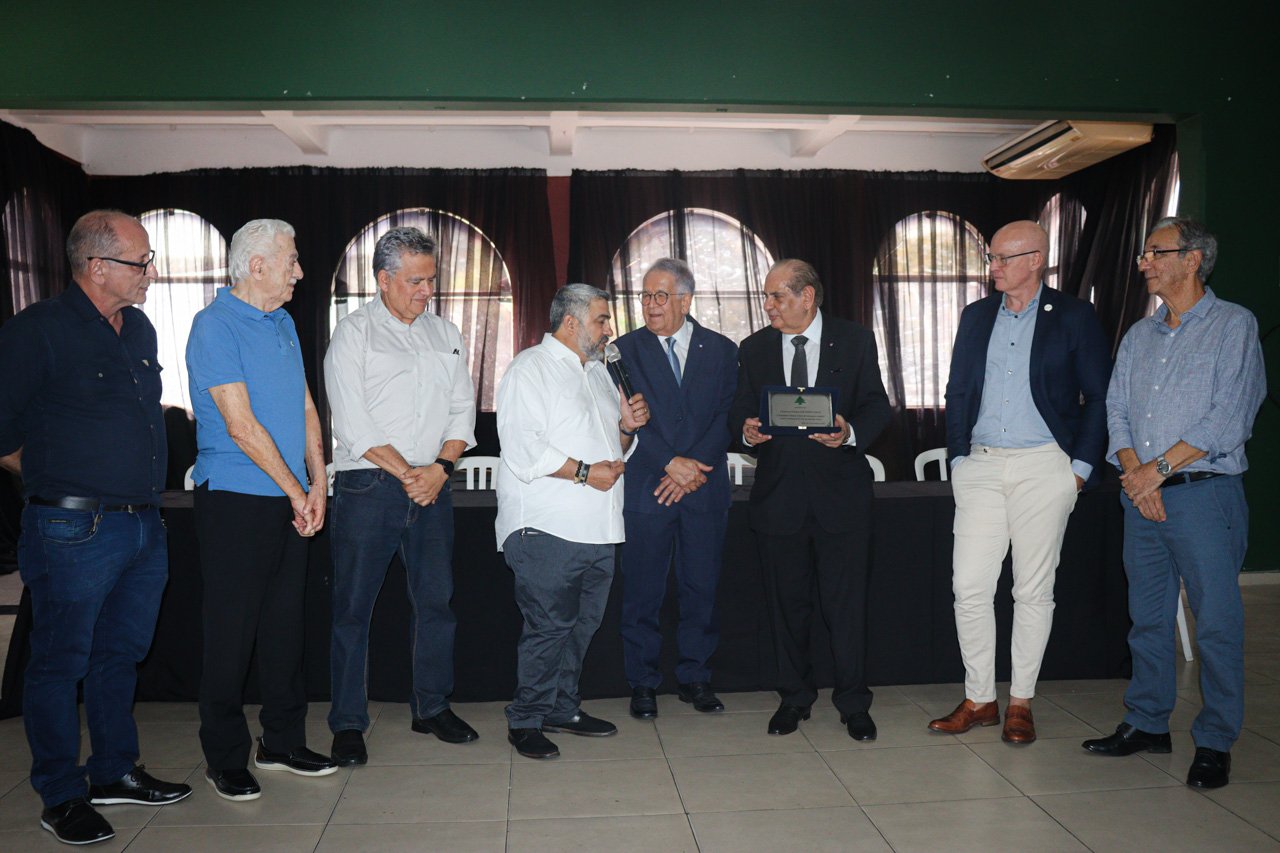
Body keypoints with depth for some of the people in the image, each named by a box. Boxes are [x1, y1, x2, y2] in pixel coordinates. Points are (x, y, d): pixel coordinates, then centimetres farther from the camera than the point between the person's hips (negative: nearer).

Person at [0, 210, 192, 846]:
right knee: (60, 663, 5)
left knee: (121, 655, 17)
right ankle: (62, 797, 19)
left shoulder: (140, 330, 12)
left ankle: (116, 773, 32)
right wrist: (57, 484, 0)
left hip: (143, 525, 7)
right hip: (74, 531, -7)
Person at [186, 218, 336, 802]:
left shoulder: (283, 323, 13)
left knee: (285, 625, 13)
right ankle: (225, 759, 16)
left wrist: (318, 483, 3)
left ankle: (283, 741, 26)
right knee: (232, 633, 2)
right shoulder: (216, 325, -11)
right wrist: (296, 491, -11)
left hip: (291, 502, 7)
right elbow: (242, 426, -16)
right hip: (236, 500, -7)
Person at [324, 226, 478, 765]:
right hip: (368, 487, -4)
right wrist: (406, 474, -11)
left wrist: (440, 467, -6)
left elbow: (463, 409, 10)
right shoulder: (353, 333, -1)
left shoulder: (445, 335, 13)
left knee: (436, 600, 9)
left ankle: (432, 707, 24)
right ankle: (348, 723, 12)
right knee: (353, 606, 1)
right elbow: (353, 422, -9)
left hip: (432, 485, 5)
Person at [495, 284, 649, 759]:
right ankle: (526, 720, 10)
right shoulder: (530, 369, -4)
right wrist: (584, 471, -16)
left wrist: (626, 427, 6)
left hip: (598, 531, 8)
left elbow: (615, 447, 27)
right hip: (547, 529, -8)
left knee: (583, 623, 13)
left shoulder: (598, 372, 22)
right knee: (548, 625, -5)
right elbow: (522, 448, -16)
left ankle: (563, 708, 27)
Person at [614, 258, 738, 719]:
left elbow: (727, 417, 1)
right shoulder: (626, 350, 4)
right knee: (642, 591, 3)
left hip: (706, 490, 1)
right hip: (646, 489, -1)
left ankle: (695, 677, 22)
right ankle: (643, 683, 17)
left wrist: (694, 469, -11)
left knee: (701, 587, 8)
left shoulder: (721, 350, 7)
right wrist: (671, 463, -15)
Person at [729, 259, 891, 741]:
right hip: (778, 495, 2)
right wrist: (746, 429, -15)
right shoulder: (754, 349, 9)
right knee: (786, 603, 11)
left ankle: (853, 704, 18)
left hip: (841, 493, -2)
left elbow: (877, 406, 1)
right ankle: (795, 697, 27)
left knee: (846, 602, 3)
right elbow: (740, 410, 8)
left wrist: (851, 432, -19)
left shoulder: (856, 342, 3)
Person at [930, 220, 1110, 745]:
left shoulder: (1073, 317, 1)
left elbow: (1099, 397, 2)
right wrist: (958, 460, 7)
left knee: (1033, 590, 4)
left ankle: (1020, 703, 18)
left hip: (1043, 466, -3)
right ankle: (978, 700, 14)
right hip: (980, 467, 3)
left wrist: (1080, 468, -4)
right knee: (969, 587, 0)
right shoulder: (976, 316, 12)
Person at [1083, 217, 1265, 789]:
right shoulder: (1139, 335, 16)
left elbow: (1229, 416, -11)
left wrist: (1160, 468, -13)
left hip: (1204, 492, -5)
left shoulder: (1233, 325, -2)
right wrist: (1133, 472, -7)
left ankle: (1215, 743, 10)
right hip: (1141, 497, 6)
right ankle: (1147, 723, 23)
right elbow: (1117, 409, 10)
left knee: (1216, 622, -1)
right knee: (1147, 618, 12)